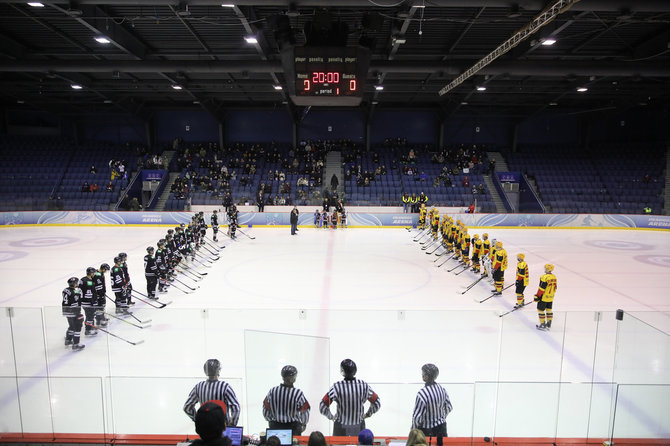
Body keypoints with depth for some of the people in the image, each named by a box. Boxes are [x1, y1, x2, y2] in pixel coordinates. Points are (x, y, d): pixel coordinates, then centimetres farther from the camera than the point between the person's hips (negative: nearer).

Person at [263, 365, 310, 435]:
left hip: (275, 427, 3)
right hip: (293, 428, -3)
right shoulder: (298, 393, -20)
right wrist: (303, 424, 11)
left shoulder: (272, 391, -11)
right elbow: (304, 412, -9)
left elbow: (266, 411, 0)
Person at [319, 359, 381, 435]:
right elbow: (377, 403, 2)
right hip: (359, 429, 2)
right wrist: (367, 415, 14)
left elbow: (322, 406, -12)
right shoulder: (364, 385, -8)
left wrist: (331, 417, 5)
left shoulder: (337, 387, -15)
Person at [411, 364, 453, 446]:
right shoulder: (442, 389, -7)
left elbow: (417, 416, -21)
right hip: (441, 427, 6)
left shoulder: (422, 394, -28)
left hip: (427, 431, -6)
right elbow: (448, 407, 7)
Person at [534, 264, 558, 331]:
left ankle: (543, 325, 5)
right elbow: (555, 287, 13)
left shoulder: (544, 277, -22)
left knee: (540, 310, 2)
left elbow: (541, 289, -21)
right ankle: (548, 324, 26)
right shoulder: (554, 277, 4)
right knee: (549, 310, 17)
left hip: (544, 297, -8)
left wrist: (537, 296, -14)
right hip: (551, 298, 8)